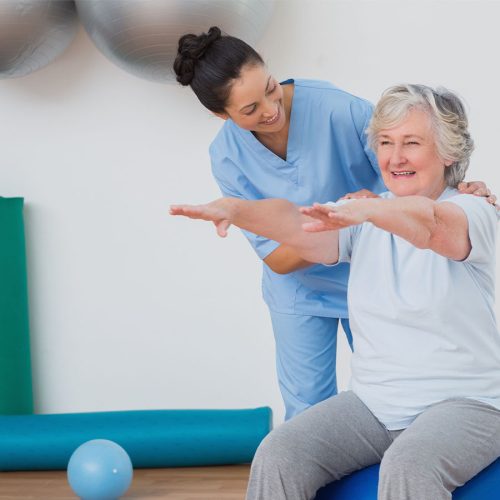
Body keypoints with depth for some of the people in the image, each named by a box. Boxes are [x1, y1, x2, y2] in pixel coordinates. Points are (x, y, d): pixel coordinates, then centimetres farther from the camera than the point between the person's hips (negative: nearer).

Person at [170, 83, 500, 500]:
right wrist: (233, 208, -32)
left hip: (461, 403, -4)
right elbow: (299, 225, -12)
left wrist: (367, 209, -51)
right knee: (278, 457, -19)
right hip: (373, 403, 4)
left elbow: (430, 223, -30)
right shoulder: (364, 221, 9)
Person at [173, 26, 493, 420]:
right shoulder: (228, 158, -18)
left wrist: (458, 187, -35)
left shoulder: (335, 107, -26)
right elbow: (276, 258, -19)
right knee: (308, 411, 9)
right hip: (301, 293, 1)